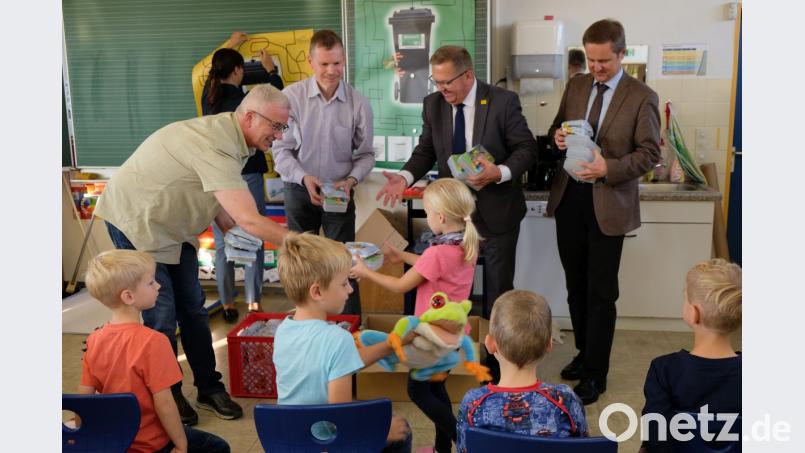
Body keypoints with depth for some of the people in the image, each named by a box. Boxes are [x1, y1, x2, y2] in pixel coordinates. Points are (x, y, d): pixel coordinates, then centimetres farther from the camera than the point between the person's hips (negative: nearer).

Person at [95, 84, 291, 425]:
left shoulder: (229, 135, -4)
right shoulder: (216, 146, -35)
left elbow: (221, 206, 2)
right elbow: (249, 221, -40)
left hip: (172, 225, 9)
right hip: (136, 221, -9)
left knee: (193, 308, 9)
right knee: (162, 317, -4)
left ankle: (209, 388, 19)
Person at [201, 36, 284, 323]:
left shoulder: (208, 97, 2)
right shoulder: (244, 101, -12)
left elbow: (213, 70, 24)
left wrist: (230, 45, 39)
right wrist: (270, 69, 20)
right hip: (246, 175, -5)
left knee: (222, 243, 9)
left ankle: (227, 305, 14)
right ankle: (253, 303, 6)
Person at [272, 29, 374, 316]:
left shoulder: (358, 103, -7)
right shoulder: (291, 96, -10)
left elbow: (365, 154, 2)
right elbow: (281, 150, -7)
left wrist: (351, 180, -15)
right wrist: (305, 178, -21)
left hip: (340, 192, 0)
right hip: (299, 191, 1)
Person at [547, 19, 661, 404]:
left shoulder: (642, 97, -6)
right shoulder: (576, 86, 7)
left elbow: (649, 153, -8)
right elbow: (557, 129, 16)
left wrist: (608, 168, -23)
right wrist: (558, 138, -8)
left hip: (608, 203, -4)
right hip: (568, 197, 5)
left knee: (601, 292, 2)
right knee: (576, 285, 15)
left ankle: (595, 373, 15)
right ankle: (584, 353, 33)